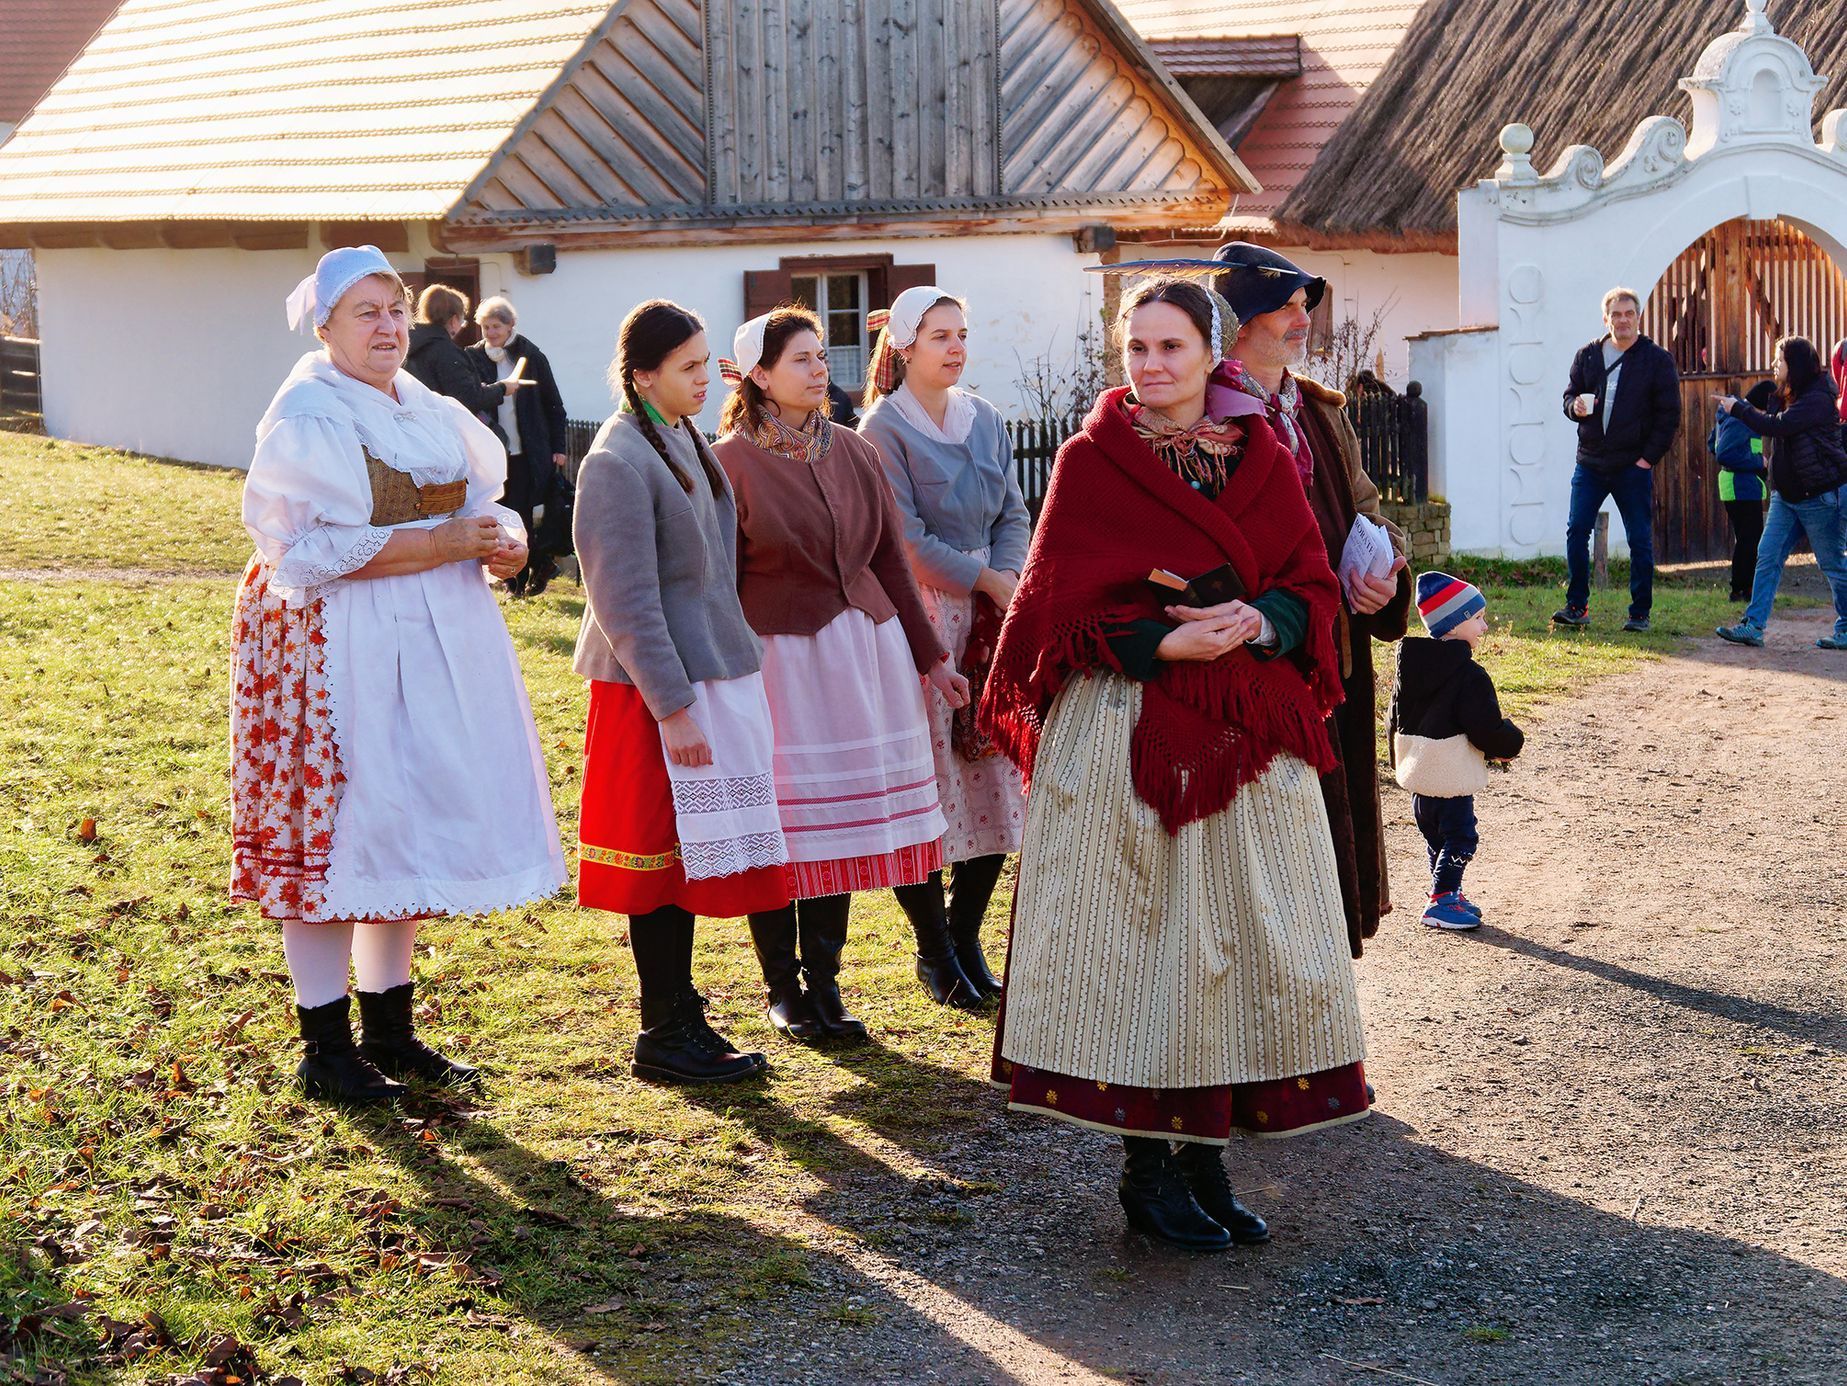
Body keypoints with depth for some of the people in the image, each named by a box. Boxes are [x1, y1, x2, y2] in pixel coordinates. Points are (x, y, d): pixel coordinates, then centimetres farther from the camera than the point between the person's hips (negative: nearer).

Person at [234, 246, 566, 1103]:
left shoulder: (427, 411, 15)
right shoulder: (307, 416, -10)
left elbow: (478, 505, 17)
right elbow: (310, 547, -20)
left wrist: (501, 537, -8)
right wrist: (442, 544, -20)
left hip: (431, 645, 8)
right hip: (338, 647, -8)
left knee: (410, 825, 12)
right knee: (336, 826, -5)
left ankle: (390, 1030, 22)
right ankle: (325, 1051, 2)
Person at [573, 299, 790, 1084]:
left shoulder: (685, 438, 12)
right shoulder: (619, 461, -16)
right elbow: (626, 601, -19)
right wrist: (673, 707, -20)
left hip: (713, 669, 9)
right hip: (656, 688, -9)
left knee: (687, 859, 13)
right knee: (665, 854, -2)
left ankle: (680, 1017, 21)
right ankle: (664, 1036, 7)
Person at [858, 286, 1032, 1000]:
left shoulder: (984, 419, 11)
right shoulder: (883, 428, -7)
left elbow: (1013, 515, 10)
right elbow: (906, 539, -12)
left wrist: (1008, 579, -7)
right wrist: (985, 579, -12)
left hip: (989, 612, 6)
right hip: (919, 612, -6)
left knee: (996, 772, 5)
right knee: (924, 777, -3)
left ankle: (966, 933, 17)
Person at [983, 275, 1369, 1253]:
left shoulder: (1263, 460, 9)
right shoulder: (1091, 461, -1)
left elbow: (1312, 583, 8)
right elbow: (1060, 604, -4)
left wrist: (1259, 623, -13)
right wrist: (1167, 641, -17)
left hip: (1246, 733, 4)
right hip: (1125, 727, -4)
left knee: (1246, 942, 4)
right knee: (1137, 940, -1)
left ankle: (1206, 1154, 14)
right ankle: (1146, 1166, 9)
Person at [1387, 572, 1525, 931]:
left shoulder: (1410, 666, 7)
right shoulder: (1468, 675, -19)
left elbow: (1394, 719, 15)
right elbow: (1486, 728, -19)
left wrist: (1401, 759, 26)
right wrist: (1510, 744, 0)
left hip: (1417, 772, 8)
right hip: (1452, 777, -8)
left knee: (1437, 838, 19)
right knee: (1460, 837, 0)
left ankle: (1447, 894, 28)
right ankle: (1443, 901, -3)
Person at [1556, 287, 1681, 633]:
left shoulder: (1657, 360, 0)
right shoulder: (1587, 356, 9)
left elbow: (1669, 416, -1)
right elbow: (1569, 397, 17)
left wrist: (1649, 457, -9)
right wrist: (1576, 407, -8)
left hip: (1634, 465, -3)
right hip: (1590, 462, 3)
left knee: (1640, 540, 1)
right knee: (1576, 531, -3)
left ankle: (1640, 613, 9)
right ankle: (1577, 607, 6)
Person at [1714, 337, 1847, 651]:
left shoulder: (1817, 400, -18)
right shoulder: (1792, 397, 13)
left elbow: (1775, 426, -25)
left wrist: (1737, 408, -16)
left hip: (1821, 495, -9)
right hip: (1786, 494, 9)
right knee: (1768, 557, 0)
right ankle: (1753, 627, -3)